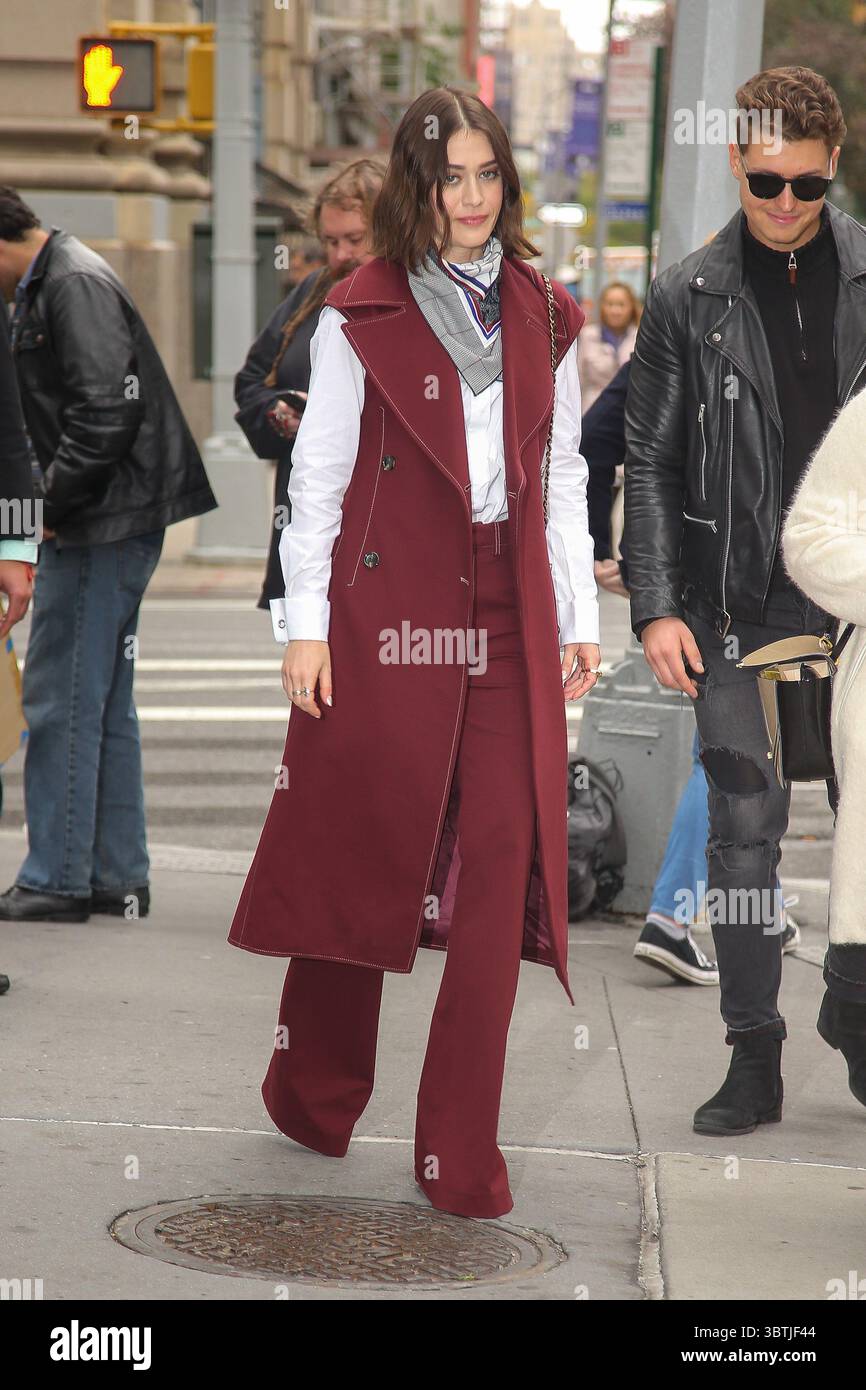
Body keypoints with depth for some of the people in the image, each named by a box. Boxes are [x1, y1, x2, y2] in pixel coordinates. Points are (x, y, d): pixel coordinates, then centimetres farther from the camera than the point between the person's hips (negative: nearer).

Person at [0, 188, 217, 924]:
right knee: (104, 703, 14)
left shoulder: (75, 284, -14)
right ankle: (116, 876, 19)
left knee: (63, 702, -6)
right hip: (110, 522, 10)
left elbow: (106, 411, -23)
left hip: (106, 522, -10)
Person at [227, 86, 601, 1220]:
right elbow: (317, 478, 1)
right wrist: (306, 625, -4)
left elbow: (563, 478, 16)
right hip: (383, 614, -3)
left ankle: (462, 1152, 1)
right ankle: (317, 1096, 28)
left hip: (506, 623, 3)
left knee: (501, 874, -5)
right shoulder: (360, 318, 1)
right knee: (359, 857, 6)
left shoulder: (545, 321, 12)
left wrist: (579, 619, 11)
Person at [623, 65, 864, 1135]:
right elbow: (648, 463, 5)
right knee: (742, 832, 1)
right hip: (740, 610, 0)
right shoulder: (688, 298, 4)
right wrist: (656, 605, -4)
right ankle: (754, 1061, 9)